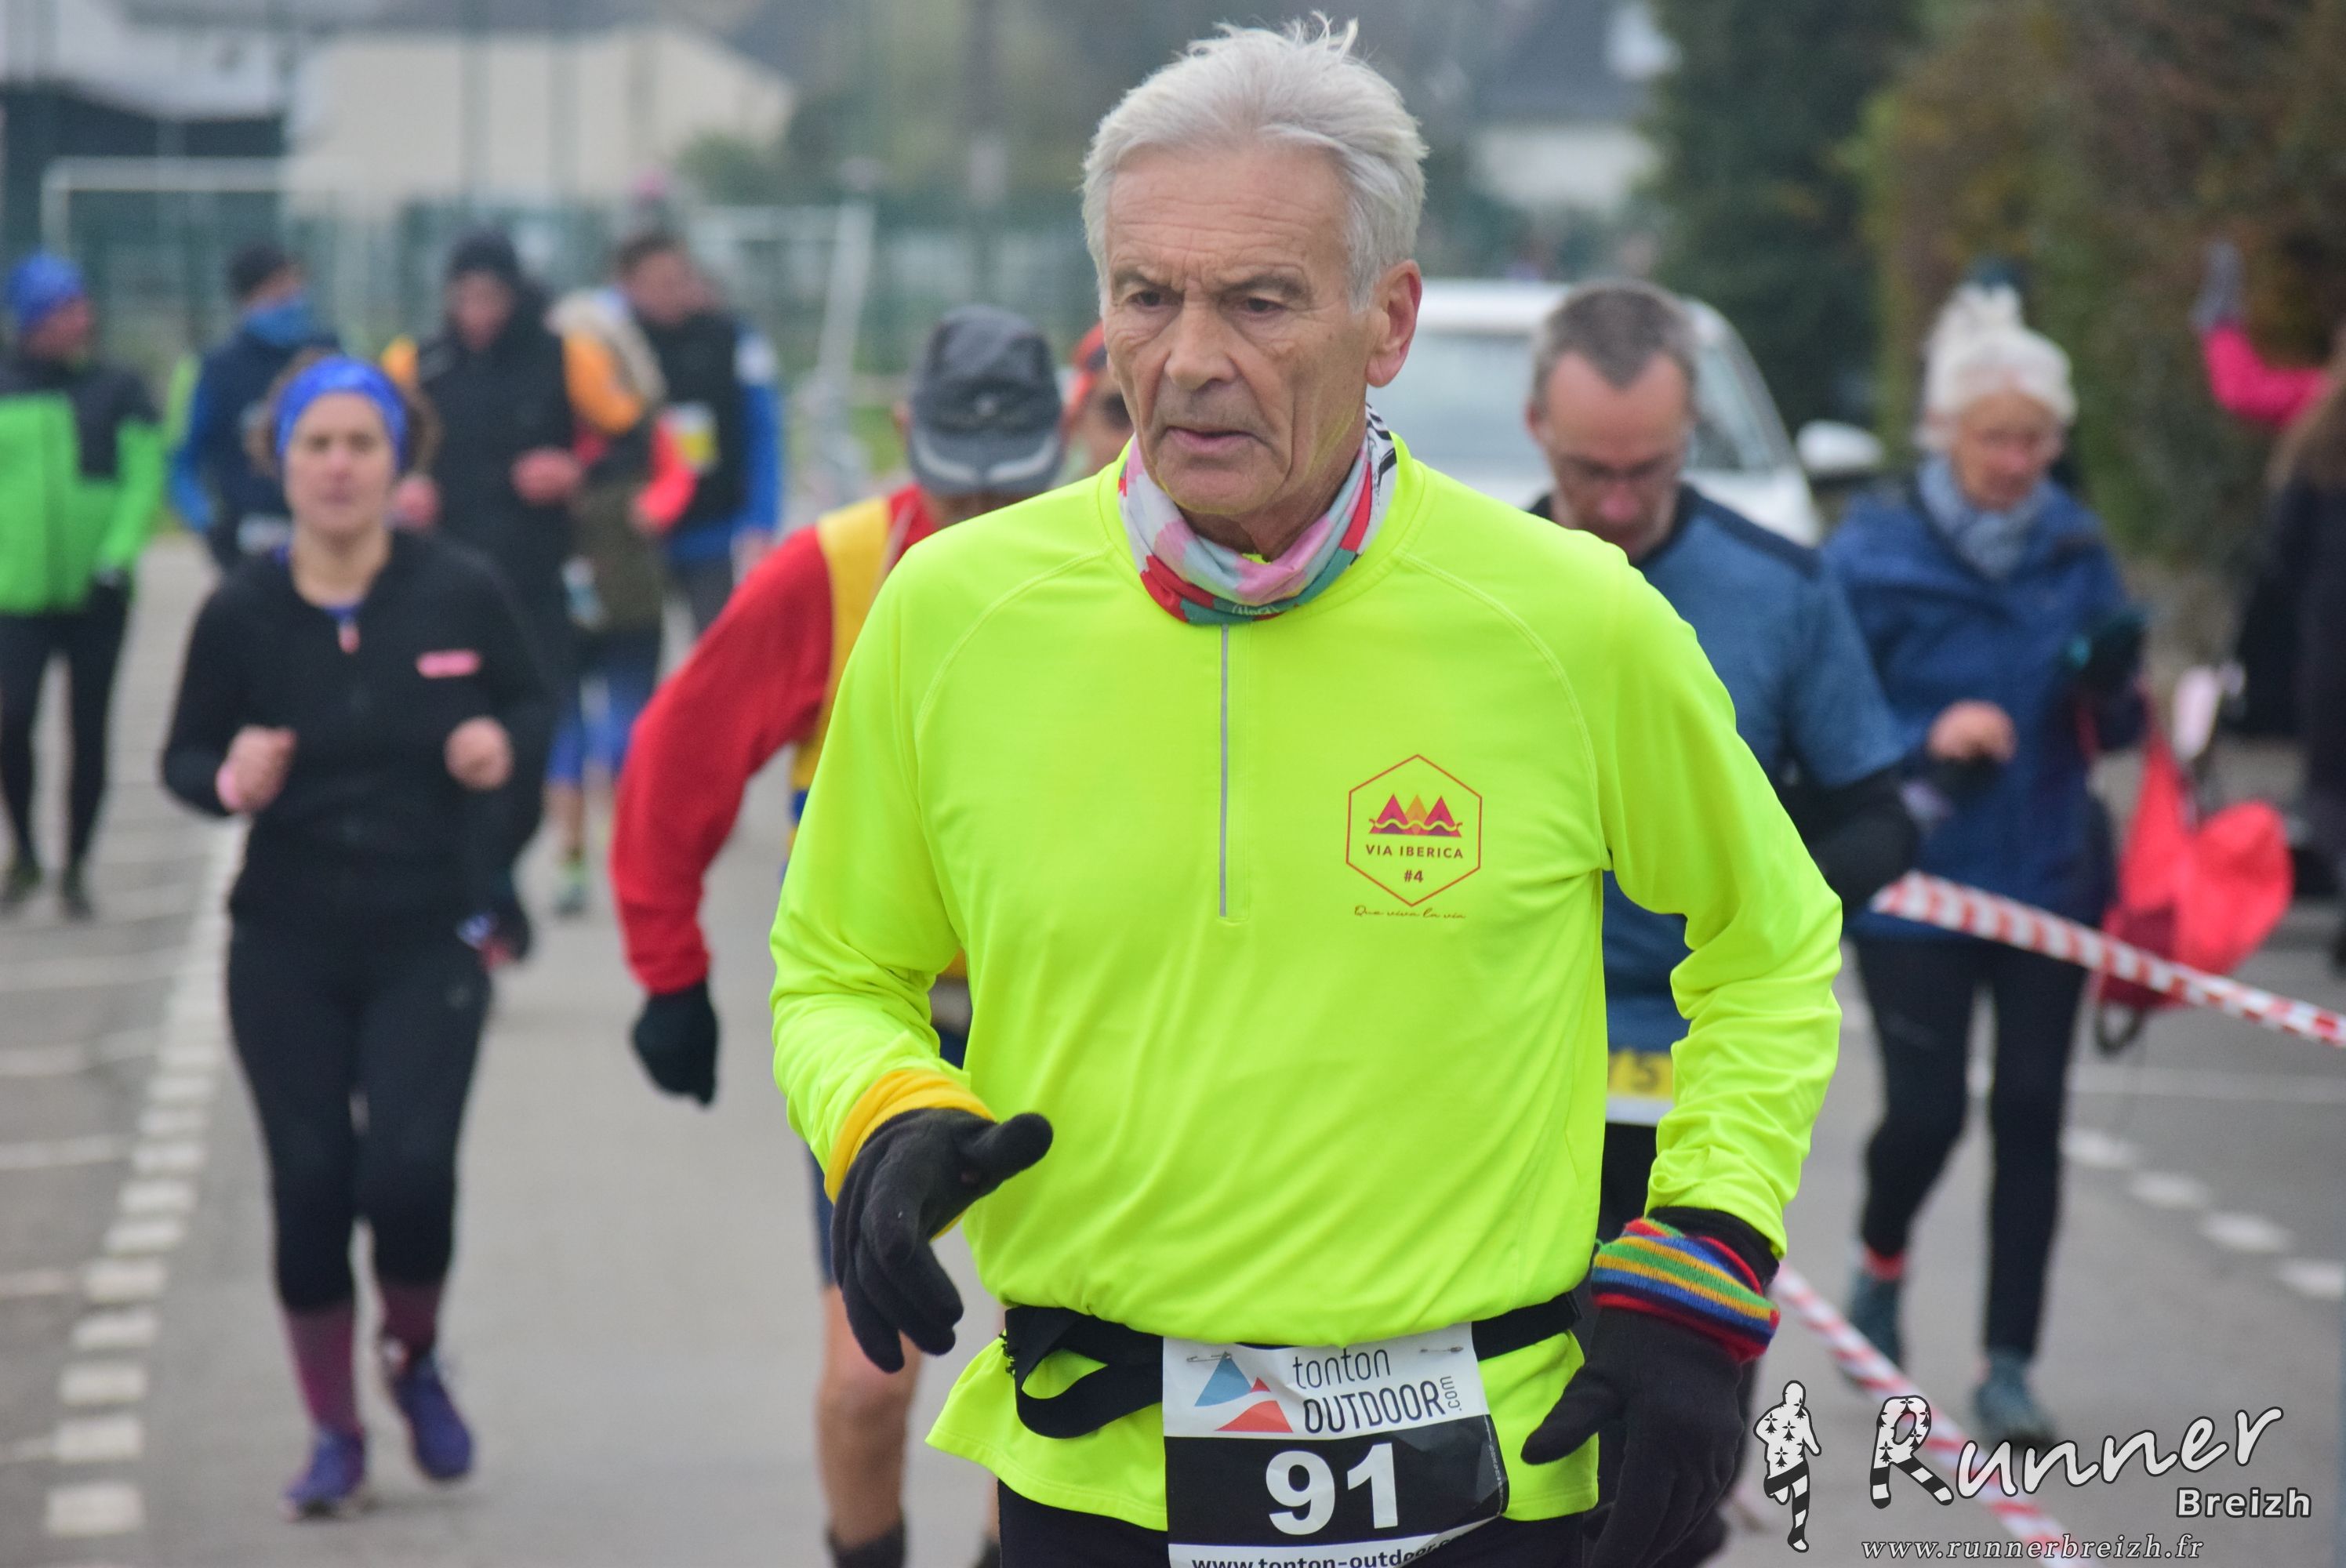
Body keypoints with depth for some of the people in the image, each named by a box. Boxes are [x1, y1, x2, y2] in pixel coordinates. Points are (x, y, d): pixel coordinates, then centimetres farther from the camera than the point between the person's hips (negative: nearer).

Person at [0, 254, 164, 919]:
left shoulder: (118, 392, 0)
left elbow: (144, 478, -4)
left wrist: (117, 558, -16)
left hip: (96, 593, 0)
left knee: (89, 732, 6)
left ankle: (76, 869, 19)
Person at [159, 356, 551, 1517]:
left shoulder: (460, 593, -7)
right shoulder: (240, 613, -5)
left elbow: (534, 704, 8)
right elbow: (184, 758, 3)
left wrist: (503, 743, -15)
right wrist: (230, 780, -19)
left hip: (427, 941, -1)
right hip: (287, 950, 1)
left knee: (410, 1170, -14)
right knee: (310, 1183, 1)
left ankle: (414, 1361, 19)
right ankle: (334, 1434, 20)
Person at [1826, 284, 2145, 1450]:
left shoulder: (2075, 550, 4)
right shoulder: (1871, 555, -8)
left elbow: (2110, 732, 11)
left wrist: (2111, 688, -11)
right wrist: (1928, 739, -22)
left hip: (2047, 881, 3)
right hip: (1914, 885, -3)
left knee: (2031, 1113, -1)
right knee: (1927, 1110, -3)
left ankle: (2009, 1364, 7)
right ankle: (1879, 1266, 30)